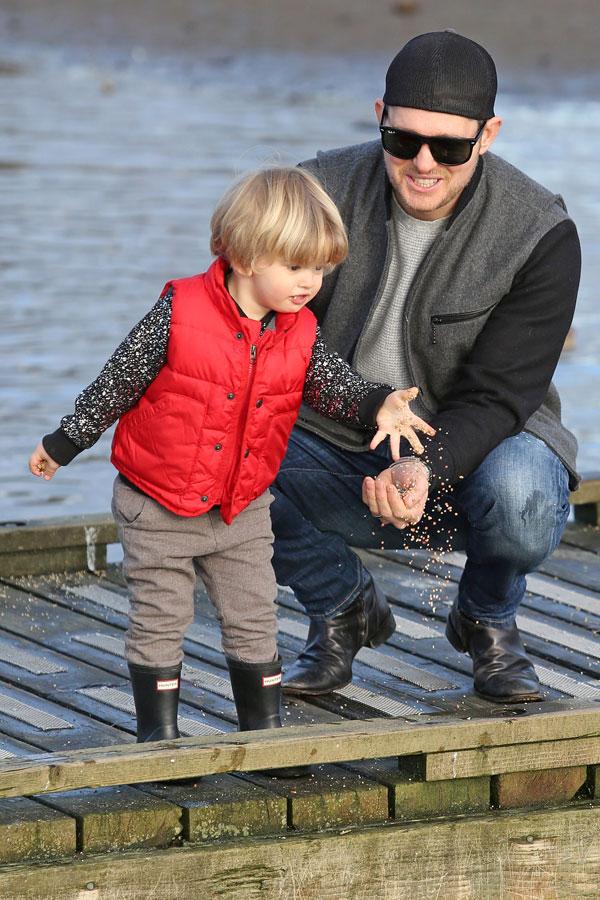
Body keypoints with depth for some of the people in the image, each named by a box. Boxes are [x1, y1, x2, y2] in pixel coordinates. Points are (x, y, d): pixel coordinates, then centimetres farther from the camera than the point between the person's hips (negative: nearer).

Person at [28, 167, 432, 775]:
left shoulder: (299, 334, -5)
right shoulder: (180, 314, -20)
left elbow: (335, 385, -10)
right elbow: (117, 383, -10)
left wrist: (378, 406, -33)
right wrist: (63, 444, -1)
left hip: (243, 509, 4)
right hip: (157, 509, -4)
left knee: (254, 622, 9)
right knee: (160, 622, 3)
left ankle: (264, 733, 20)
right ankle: (159, 736, 13)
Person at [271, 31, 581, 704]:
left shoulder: (541, 236, -15)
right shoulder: (324, 192, -9)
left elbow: (496, 396, -19)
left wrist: (427, 468, -40)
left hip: (470, 450, -2)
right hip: (339, 454, 2)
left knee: (521, 497, -38)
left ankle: (487, 617, 1)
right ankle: (341, 606, 4)